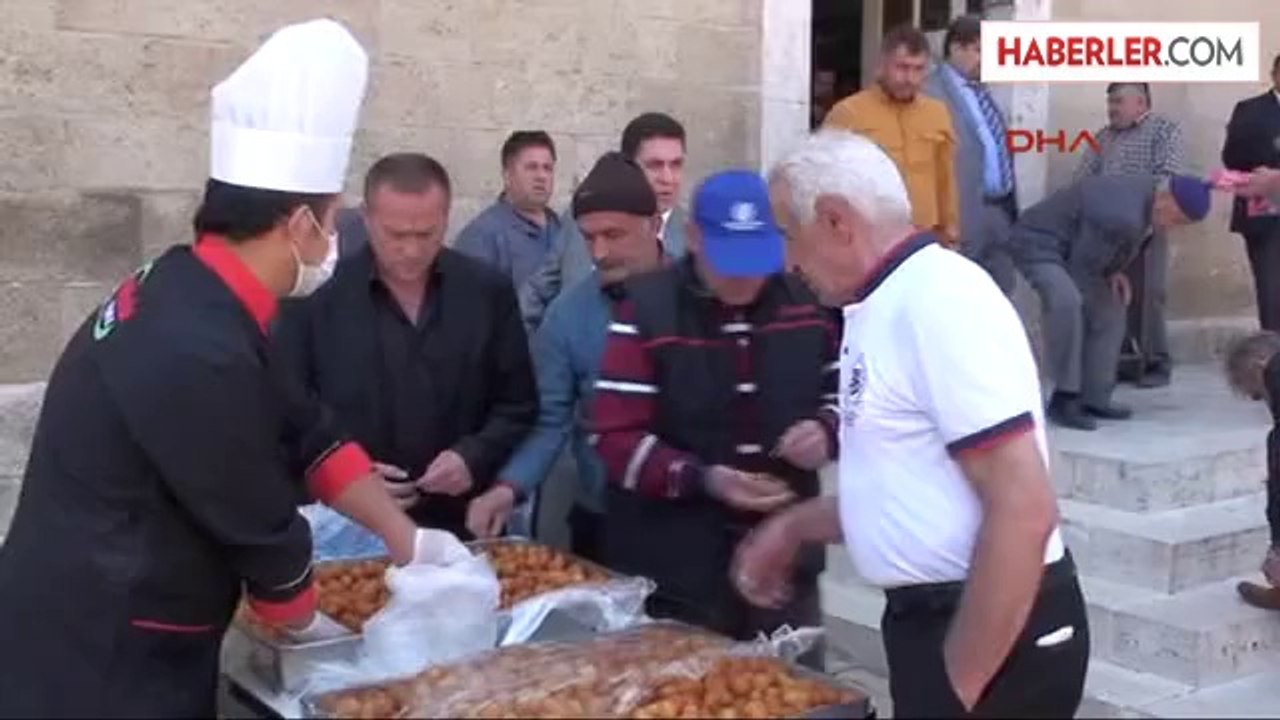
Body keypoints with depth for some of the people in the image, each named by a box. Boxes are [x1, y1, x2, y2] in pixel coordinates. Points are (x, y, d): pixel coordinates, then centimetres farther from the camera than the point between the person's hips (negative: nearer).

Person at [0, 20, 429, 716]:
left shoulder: (191, 300, 3)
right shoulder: (197, 353, -29)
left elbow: (303, 433, 10)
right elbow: (260, 527, -17)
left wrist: (407, 540, 9)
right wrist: (303, 621, 2)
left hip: (119, 646, 9)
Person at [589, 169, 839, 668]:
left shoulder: (807, 303, 3)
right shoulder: (646, 311, -10)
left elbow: (844, 392, 14)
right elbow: (616, 438, -12)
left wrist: (827, 430, -9)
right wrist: (703, 479, -25)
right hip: (678, 570, -3)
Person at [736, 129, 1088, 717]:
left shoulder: (940, 299, -20)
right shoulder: (887, 309, 9)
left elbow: (1023, 512, -25)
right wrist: (793, 528, 16)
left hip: (997, 636, -9)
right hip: (932, 616, 9)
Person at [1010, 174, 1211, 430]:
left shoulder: (1149, 191, -2)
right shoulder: (1123, 216, -34)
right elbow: (1081, 267, -25)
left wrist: (1113, 273, -1)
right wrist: (1112, 275, -5)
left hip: (1072, 246, 11)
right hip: (1039, 242, -11)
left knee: (1110, 314, 7)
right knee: (1067, 301, -34)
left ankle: (1094, 400, 13)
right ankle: (1065, 399, -24)